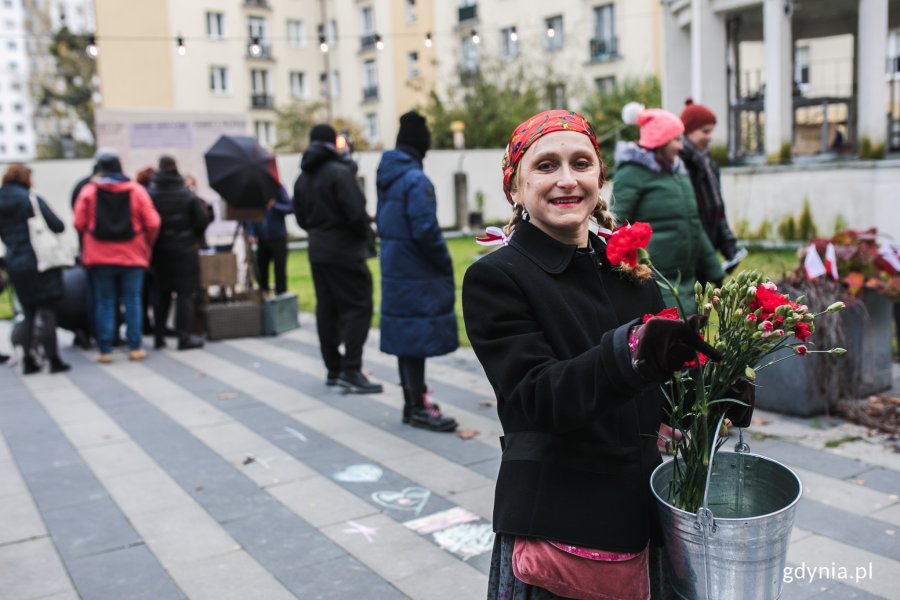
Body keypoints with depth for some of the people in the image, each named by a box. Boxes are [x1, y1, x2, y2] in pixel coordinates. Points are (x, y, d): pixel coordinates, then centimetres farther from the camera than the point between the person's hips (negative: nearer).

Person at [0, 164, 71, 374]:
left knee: (28, 315, 14)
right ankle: (53, 360, 1)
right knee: (47, 313, 0)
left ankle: (27, 361, 13)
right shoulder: (31, 199, -11)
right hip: (40, 262, -5)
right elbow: (58, 226, -12)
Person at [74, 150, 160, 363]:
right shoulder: (136, 190, -1)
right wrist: (147, 245, 11)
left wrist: (86, 248, 15)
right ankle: (134, 347, 5)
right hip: (132, 255, 0)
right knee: (132, 300, 5)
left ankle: (105, 350, 7)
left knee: (104, 302, 6)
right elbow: (152, 223, -5)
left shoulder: (89, 191, -1)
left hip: (100, 256, 1)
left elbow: (80, 224, -2)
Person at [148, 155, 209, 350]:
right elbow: (201, 219, -7)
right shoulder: (187, 194, -7)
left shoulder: (151, 194, -4)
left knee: (161, 294, 12)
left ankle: (159, 336, 15)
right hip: (184, 249, -2)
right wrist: (195, 238, 10)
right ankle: (184, 336, 0)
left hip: (160, 250, 2)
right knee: (185, 293, 2)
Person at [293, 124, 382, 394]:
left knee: (327, 309, 12)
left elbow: (301, 218, 15)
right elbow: (356, 213, -20)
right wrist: (366, 231, -2)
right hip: (345, 252, -8)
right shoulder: (339, 172, -14)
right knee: (357, 308, -4)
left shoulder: (303, 179, 11)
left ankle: (333, 369, 18)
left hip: (318, 252, 8)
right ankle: (351, 371, -8)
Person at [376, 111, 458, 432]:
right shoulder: (416, 180, -16)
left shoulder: (387, 177, 11)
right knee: (419, 336, -2)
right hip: (418, 274, -9)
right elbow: (425, 231, -21)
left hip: (395, 270, 9)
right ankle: (418, 408, 5)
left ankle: (413, 401, 25)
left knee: (407, 335, 14)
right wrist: (446, 265, -9)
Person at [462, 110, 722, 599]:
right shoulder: (494, 278, -10)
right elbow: (539, 396, -21)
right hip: (553, 527, -5)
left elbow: (651, 393, 14)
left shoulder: (631, 269, 6)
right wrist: (631, 350, -37)